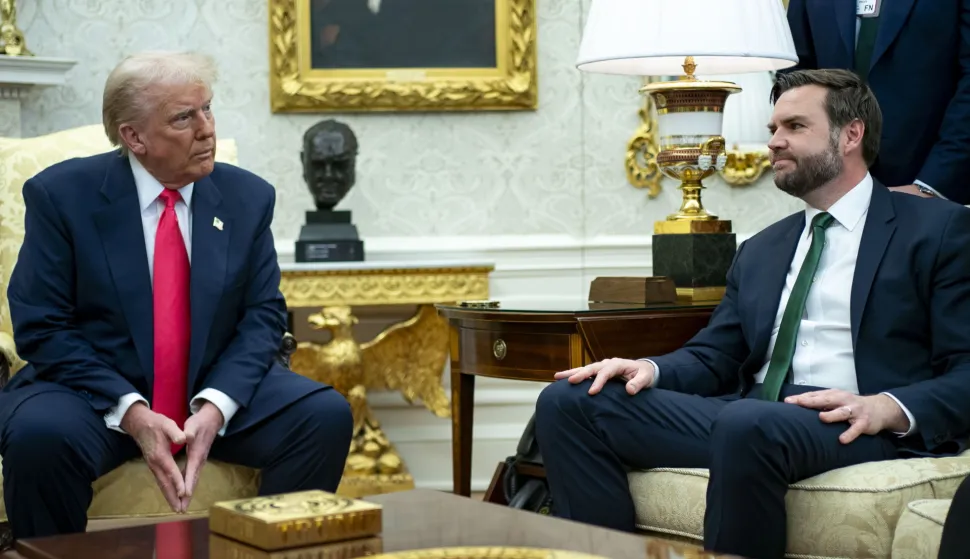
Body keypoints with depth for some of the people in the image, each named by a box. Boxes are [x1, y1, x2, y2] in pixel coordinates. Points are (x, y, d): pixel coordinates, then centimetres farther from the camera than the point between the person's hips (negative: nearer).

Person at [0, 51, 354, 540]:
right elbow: (41, 328, -9)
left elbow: (263, 316, 1)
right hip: (97, 391, -3)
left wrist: (215, 407, -18)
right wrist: (130, 411, -21)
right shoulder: (62, 194, -7)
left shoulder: (247, 197, 2)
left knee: (327, 415, -20)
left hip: (216, 388, 3)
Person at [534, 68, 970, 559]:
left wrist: (889, 408, -22)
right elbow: (713, 357, 20)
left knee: (748, 425, -39)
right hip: (744, 414, 6)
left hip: (853, 427, -6)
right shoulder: (760, 250, 26)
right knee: (567, 403, -11)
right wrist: (650, 369, -3)